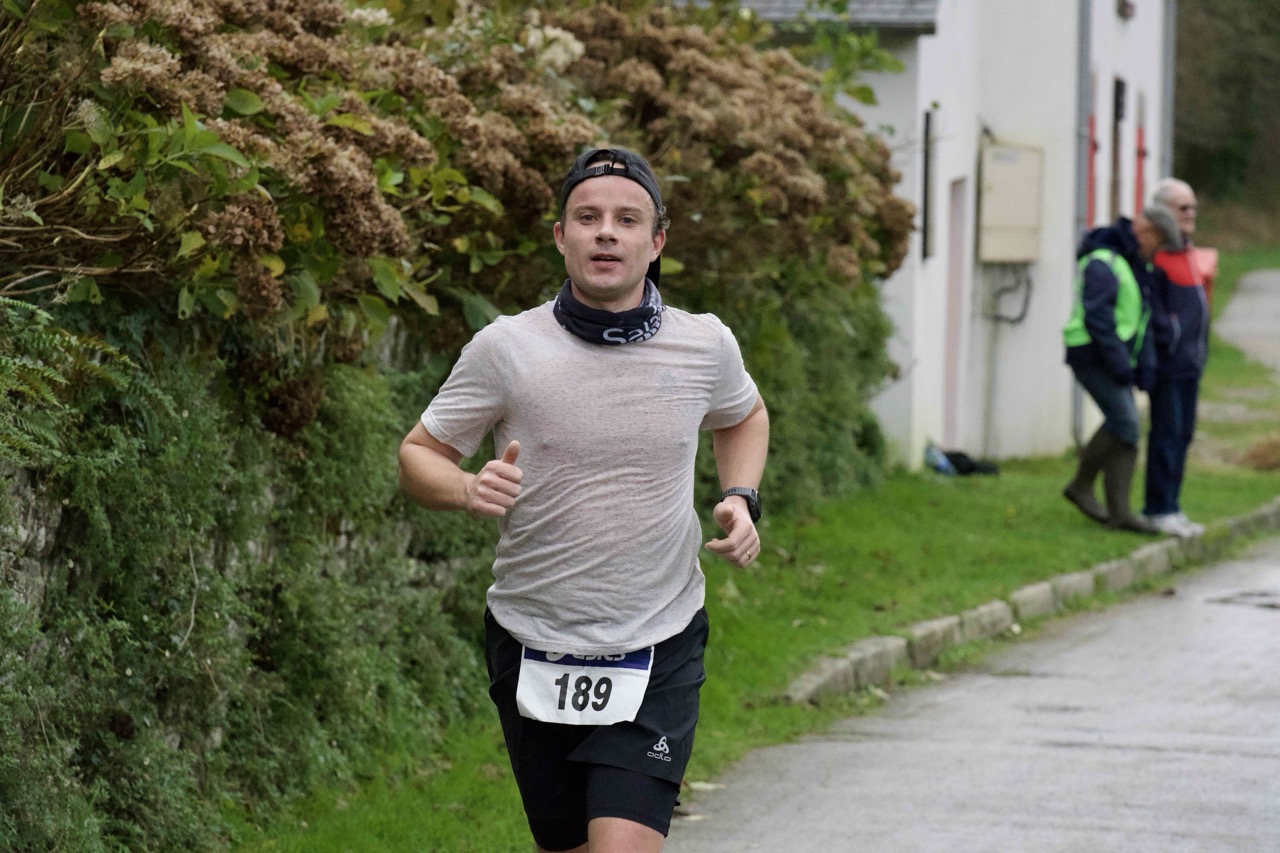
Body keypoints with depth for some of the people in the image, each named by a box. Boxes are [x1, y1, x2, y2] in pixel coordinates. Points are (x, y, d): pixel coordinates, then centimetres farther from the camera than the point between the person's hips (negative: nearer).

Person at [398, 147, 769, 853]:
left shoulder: (705, 345, -1)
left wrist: (740, 498, 3)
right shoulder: (505, 349, -7)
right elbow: (417, 456, 2)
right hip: (533, 652, 1)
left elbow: (742, 418, 22)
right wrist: (469, 491, -20)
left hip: (658, 655, -1)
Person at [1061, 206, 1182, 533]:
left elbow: (1140, 320, 17)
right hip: (1092, 355, -10)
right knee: (1124, 422, -14)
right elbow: (1097, 318, -23)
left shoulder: (1137, 266, 15)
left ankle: (1119, 512, 4)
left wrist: (1146, 364, 7)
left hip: (1115, 357, 10)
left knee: (1123, 427, 4)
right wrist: (1119, 364, -23)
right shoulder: (1103, 263, -16)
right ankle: (1081, 485, 2)